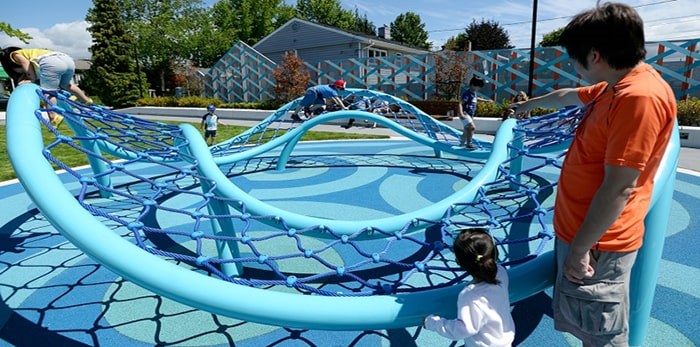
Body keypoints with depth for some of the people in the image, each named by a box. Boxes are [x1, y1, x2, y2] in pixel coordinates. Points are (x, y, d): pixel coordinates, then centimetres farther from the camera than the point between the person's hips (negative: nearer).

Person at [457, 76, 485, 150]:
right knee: (472, 127, -22)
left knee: (467, 130, 17)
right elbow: (460, 103, -25)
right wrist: (461, 114, -39)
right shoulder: (467, 93, -17)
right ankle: (469, 143, -14)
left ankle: (462, 144, 30)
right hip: (465, 114, -10)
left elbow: (476, 98, 35)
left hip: (470, 114, 10)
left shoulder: (474, 93, 11)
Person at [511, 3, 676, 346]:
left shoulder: (640, 97, -24)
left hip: (597, 242, -9)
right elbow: (568, 96, 29)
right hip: (579, 229, 9)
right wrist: (530, 104, 46)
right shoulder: (616, 87, 8)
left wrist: (580, 247, -21)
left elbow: (619, 188, -27)